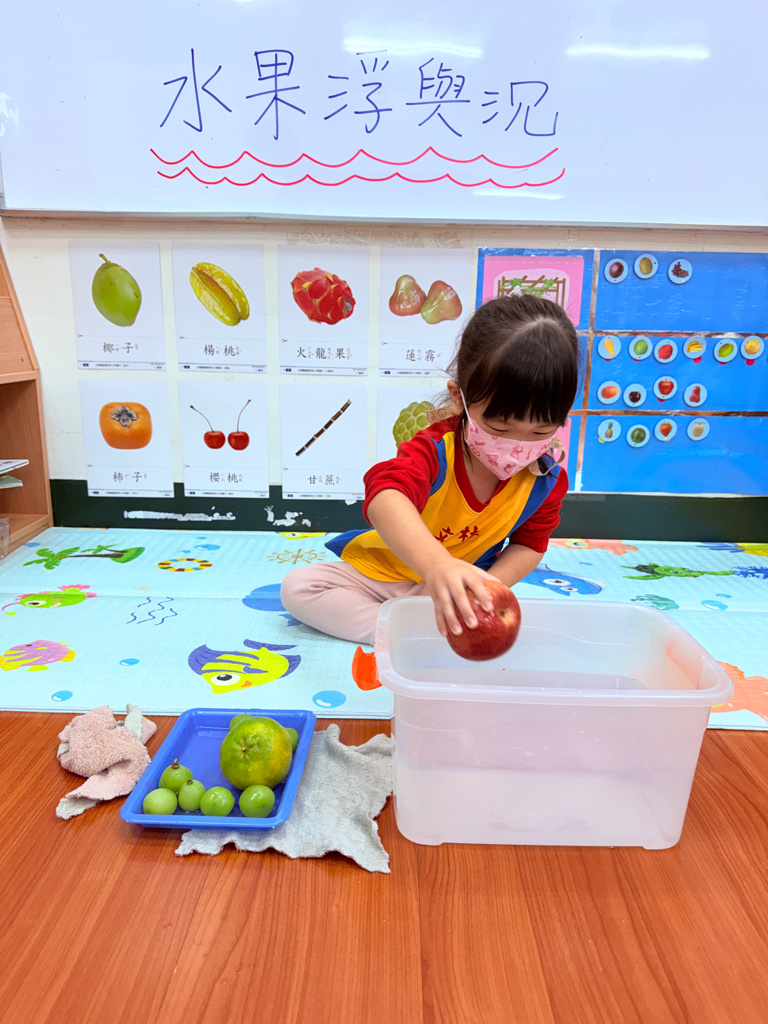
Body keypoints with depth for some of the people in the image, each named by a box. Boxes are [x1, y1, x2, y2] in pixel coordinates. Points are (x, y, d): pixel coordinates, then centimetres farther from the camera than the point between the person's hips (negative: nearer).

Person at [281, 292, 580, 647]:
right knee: (298, 587, -18)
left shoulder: (546, 479, -15)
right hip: (376, 573, -1)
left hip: (457, 581, 2)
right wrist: (437, 564, -75)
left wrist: (485, 586, -24)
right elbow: (386, 497, -55)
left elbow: (529, 545, -2)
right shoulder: (435, 450, -33)